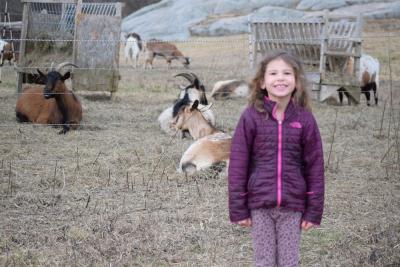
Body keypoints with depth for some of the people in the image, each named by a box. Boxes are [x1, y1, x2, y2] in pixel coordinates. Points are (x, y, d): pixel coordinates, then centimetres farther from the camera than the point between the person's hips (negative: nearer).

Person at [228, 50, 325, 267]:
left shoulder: (304, 119, -2)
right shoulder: (251, 117, -5)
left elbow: (315, 165, 2)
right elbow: (238, 164, -2)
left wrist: (314, 210, 1)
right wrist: (238, 208, -4)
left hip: (292, 207, 1)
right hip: (259, 205, -1)